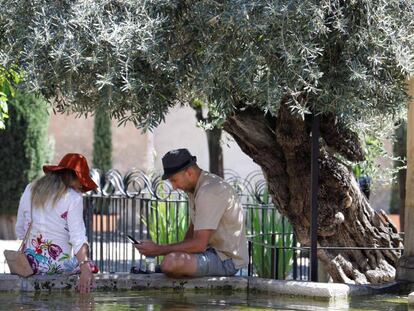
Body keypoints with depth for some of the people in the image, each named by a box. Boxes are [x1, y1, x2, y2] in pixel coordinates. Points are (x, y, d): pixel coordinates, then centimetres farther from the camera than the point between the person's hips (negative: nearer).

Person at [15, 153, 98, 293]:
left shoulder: (30, 190, 8)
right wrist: (85, 268, -27)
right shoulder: (73, 198, -9)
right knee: (89, 266, 22)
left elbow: (19, 231, 13)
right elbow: (78, 236, -20)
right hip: (59, 264, -5)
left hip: (29, 262, 5)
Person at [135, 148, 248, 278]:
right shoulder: (194, 189, 11)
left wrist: (158, 250, -20)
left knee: (170, 263, -30)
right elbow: (193, 229, 21)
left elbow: (199, 244, -26)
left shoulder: (209, 192, -23)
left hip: (227, 258, -11)